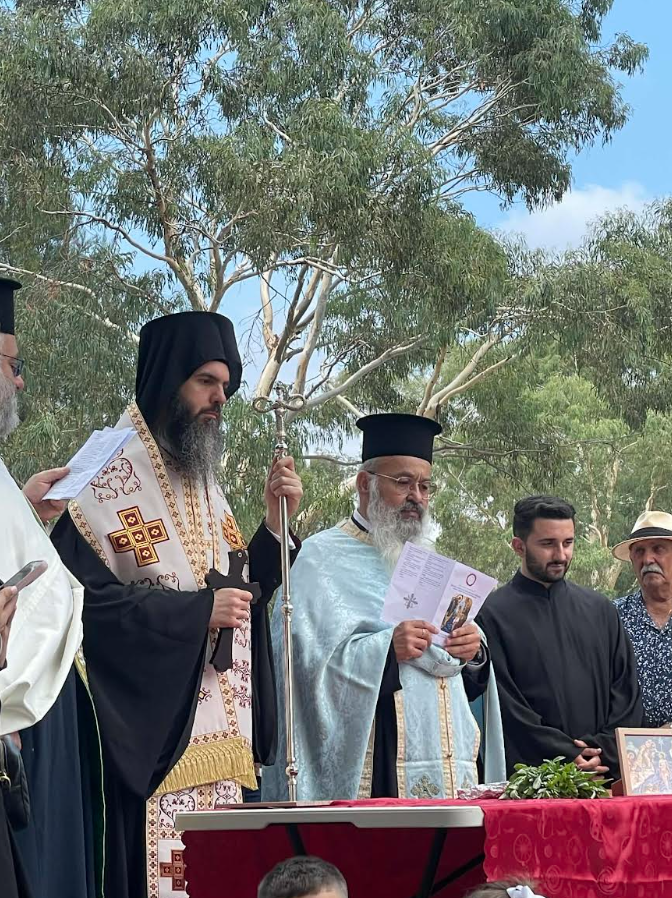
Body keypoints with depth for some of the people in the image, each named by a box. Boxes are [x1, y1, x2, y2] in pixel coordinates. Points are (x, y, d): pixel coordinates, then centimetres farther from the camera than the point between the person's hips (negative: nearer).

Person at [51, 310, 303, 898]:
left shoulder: (204, 485, 19)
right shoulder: (108, 476, -7)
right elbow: (81, 598, -17)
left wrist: (275, 522, 6)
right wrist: (197, 611, -16)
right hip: (147, 738, -7)